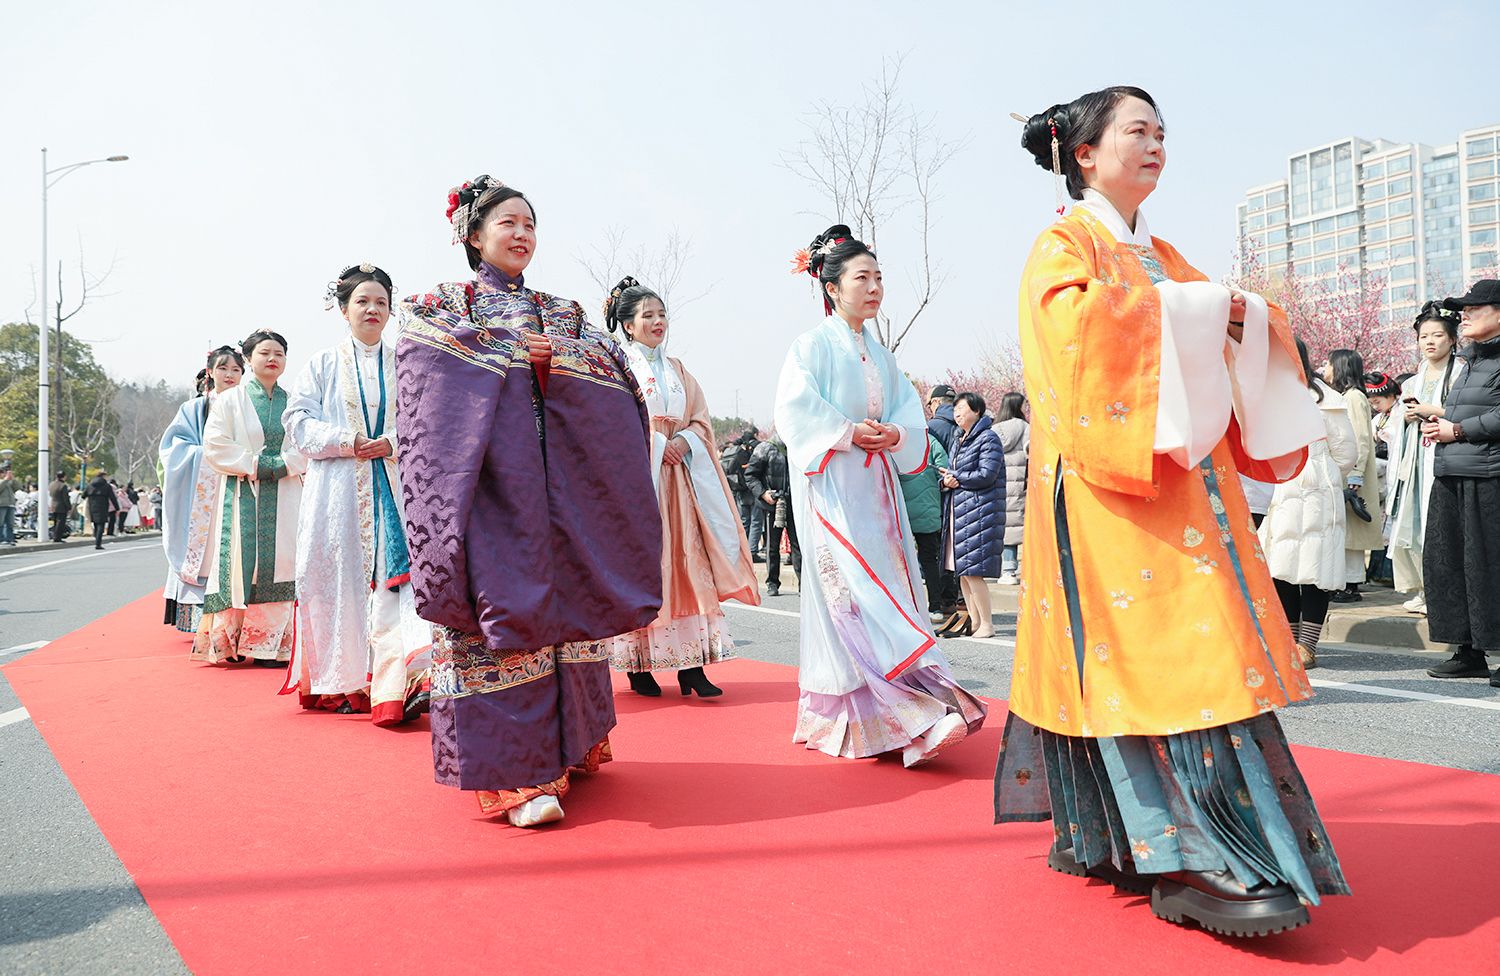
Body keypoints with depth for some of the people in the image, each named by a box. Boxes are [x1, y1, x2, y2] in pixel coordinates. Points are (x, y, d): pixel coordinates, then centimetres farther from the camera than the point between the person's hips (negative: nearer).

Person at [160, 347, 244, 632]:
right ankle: (200, 620, -5)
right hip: (202, 498, -1)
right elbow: (174, 447, 2)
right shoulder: (194, 409, 11)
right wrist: (208, 455, -13)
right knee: (203, 552, -7)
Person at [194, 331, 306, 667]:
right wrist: (252, 464, -10)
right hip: (242, 494, -2)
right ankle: (228, 642, -3)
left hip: (284, 497, 2)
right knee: (239, 563, -8)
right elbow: (214, 447, -2)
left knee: (278, 564, -4)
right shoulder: (230, 400, 7)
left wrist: (282, 464, -12)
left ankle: (270, 645, -3)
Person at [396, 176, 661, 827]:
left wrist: (554, 356, -8)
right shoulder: (440, 305, 13)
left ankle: (565, 745, 14)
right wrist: (518, 347, -9)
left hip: (557, 474, 4)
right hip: (486, 470, -4)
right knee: (500, 601, -10)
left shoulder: (562, 313, 22)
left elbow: (615, 369, 9)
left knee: (561, 601, 3)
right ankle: (514, 773, -7)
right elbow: (429, 360, -8)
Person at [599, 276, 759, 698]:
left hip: (678, 475, 5)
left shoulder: (676, 369, 20)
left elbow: (702, 420, 14)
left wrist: (683, 442, -6)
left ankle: (691, 664, -2)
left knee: (688, 562, -2)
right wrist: (656, 441, -15)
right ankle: (638, 667, 2)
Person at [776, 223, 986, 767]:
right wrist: (848, 433, -18)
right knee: (853, 592, -12)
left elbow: (910, 413, 13)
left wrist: (895, 433, -8)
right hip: (833, 487, -7)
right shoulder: (813, 344, -1)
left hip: (877, 487, 7)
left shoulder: (879, 354, 18)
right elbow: (795, 410, -11)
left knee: (887, 583, 3)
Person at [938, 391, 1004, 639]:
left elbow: (986, 475, -17)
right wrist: (946, 481, -5)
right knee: (961, 569, 9)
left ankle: (986, 624, -1)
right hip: (958, 511, 9)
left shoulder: (988, 438, -7)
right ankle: (974, 621, 17)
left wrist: (955, 477, -6)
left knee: (972, 569, -10)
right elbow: (949, 473, 19)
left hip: (979, 510, -9)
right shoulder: (958, 441, 20)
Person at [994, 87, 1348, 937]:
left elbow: (1224, 340, 22)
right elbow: (1075, 316, -20)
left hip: (1184, 481, 8)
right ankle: (1191, 864, -10)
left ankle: (1113, 834, 13)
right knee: (1151, 654, -13)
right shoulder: (1065, 245, 1)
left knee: (1193, 653, 4)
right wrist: (1190, 307, -13)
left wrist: (1242, 316, 0)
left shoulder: (1162, 256, 24)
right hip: (1112, 486, -8)